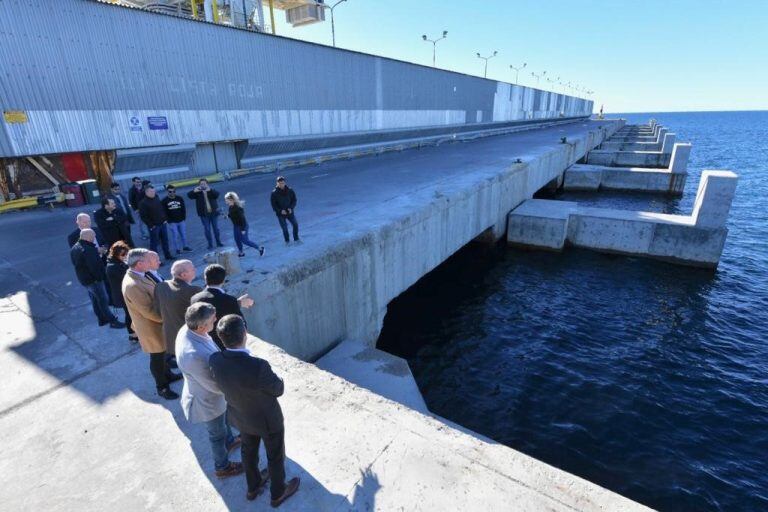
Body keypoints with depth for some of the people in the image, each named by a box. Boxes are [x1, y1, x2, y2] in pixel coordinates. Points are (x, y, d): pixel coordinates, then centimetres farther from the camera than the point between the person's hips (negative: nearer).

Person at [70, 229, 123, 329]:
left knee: (95, 299, 19)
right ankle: (112, 321, 5)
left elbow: (75, 263, 17)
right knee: (104, 300, -2)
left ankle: (102, 319, 30)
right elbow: (94, 266, -27)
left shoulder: (74, 248, 7)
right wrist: (100, 277, -16)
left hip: (83, 278, 10)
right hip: (93, 279, -10)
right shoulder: (88, 250, -27)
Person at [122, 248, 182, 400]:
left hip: (157, 321, 9)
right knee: (157, 358, 13)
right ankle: (162, 387, 34)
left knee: (162, 353, 28)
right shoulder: (133, 285, -34)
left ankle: (167, 374, 50)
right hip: (151, 327, -9)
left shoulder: (138, 275, -5)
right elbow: (150, 312, -28)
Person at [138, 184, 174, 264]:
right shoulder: (143, 203, -13)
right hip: (153, 226, -6)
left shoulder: (157, 199, 7)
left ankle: (167, 255, 29)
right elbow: (143, 216, -15)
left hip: (162, 224, 6)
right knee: (154, 243, 1)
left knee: (165, 240, 16)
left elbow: (162, 209, 17)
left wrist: (165, 219, 9)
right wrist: (151, 225, -15)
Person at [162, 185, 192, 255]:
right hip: (172, 222, -3)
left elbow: (183, 209, 6)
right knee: (175, 236, 1)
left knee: (183, 234, 12)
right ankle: (177, 249, 13)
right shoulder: (164, 201, -6)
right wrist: (169, 220, -11)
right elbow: (164, 212, -6)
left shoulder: (180, 198, 3)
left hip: (181, 221, 3)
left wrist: (184, 218, 1)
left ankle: (185, 247, 28)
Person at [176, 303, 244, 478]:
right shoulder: (194, 355, -45)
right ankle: (222, 467, 49)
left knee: (223, 418, 35)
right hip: (207, 400, -7)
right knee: (217, 434, 21)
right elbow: (217, 386, -30)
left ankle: (230, 441, 64)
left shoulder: (187, 329, -20)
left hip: (206, 390, 7)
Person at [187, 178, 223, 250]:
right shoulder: (197, 192, 0)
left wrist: (210, 190, -35)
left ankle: (218, 242, 22)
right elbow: (189, 195, -13)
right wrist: (194, 191, -33)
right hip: (204, 214, -1)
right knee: (207, 229, 3)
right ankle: (210, 244, 12)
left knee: (216, 228, 10)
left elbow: (217, 194, -18)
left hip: (213, 213, 1)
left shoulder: (211, 191, 2)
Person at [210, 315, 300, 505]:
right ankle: (278, 493, 49)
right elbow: (278, 389, -22)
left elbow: (223, 385, -4)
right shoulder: (258, 367, -43)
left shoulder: (215, 360, -26)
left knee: (249, 450, 32)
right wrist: (274, 378, -1)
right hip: (267, 419, -5)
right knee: (275, 456, 24)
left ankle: (253, 487, 57)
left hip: (239, 415, 5)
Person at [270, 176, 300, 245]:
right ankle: (287, 241, 22)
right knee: (284, 228, 2)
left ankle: (296, 239, 21)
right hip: (280, 214, -2)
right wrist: (280, 210, -19)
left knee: (295, 224, 1)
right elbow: (273, 204, -7)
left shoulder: (290, 190, -3)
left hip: (289, 212, 2)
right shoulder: (274, 193, -10)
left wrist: (291, 208, -12)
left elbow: (294, 200, 4)